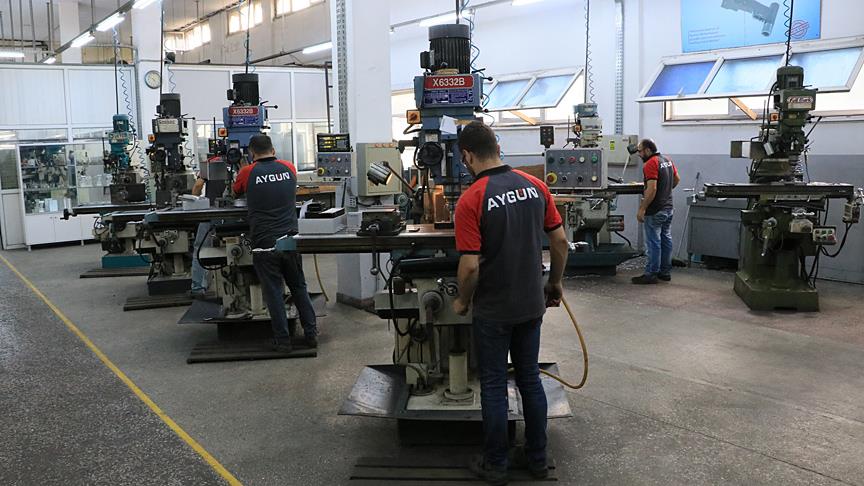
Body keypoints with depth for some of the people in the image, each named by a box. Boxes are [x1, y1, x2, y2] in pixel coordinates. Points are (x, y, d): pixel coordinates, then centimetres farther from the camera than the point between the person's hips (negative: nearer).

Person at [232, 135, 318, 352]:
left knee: (274, 292, 5)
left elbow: (236, 190, 19)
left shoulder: (248, 172, -4)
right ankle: (311, 333, 17)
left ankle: (283, 340, 8)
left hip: (264, 242, -3)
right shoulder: (289, 168, 5)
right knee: (299, 287, 15)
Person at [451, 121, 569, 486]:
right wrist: (555, 283, 16)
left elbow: (470, 265, -21)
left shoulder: (471, 200, -19)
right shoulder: (535, 185, -2)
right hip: (531, 304, 5)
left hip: (493, 310, -5)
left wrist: (462, 301, -3)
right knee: (530, 379, 17)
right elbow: (560, 241, 2)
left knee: (494, 385, 8)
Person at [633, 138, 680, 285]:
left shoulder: (650, 164, -19)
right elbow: (677, 179, 20)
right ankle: (665, 271, 20)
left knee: (653, 242, -4)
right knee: (666, 240, 13)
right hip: (668, 208, 9)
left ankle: (651, 274, 1)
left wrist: (642, 209, -22)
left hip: (655, 211, -9)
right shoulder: (667, 160, 9)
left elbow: (651, 189, -25)